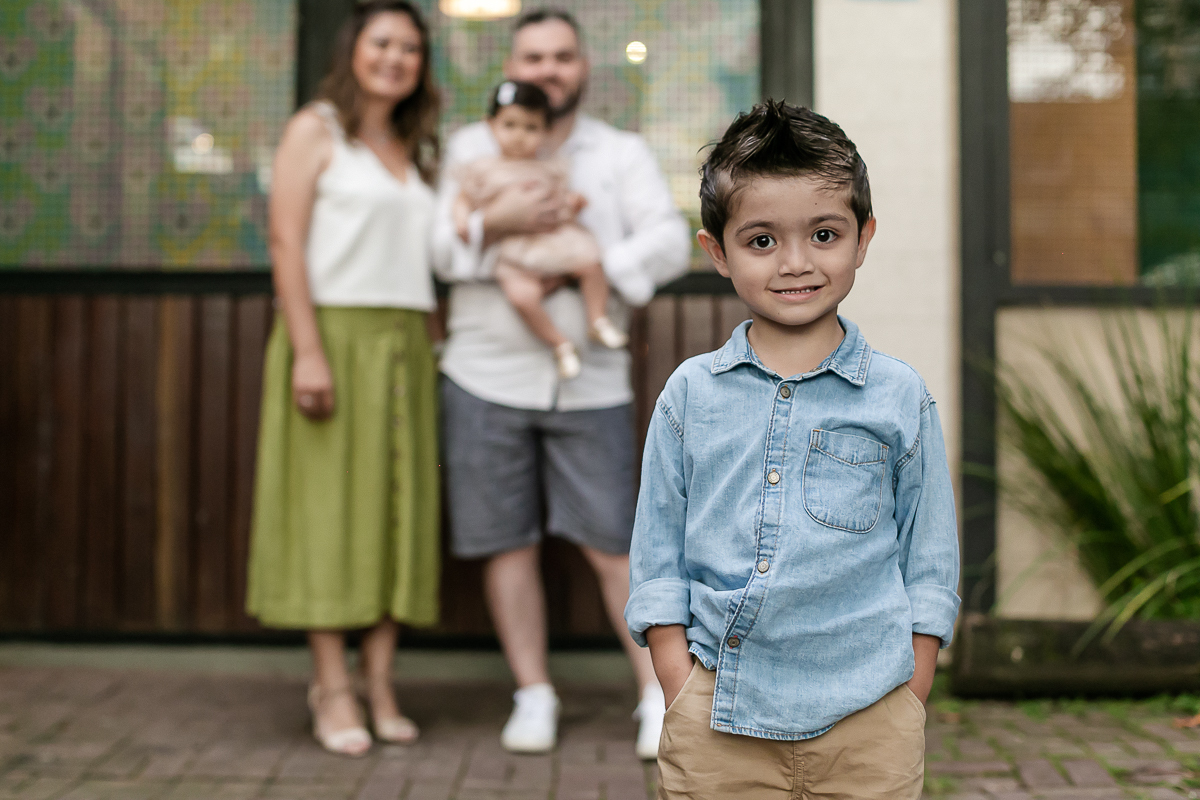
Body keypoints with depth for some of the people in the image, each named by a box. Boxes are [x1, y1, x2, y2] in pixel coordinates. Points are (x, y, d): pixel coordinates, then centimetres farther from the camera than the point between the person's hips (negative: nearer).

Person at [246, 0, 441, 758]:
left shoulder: (416, 150, 20)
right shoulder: (315, 130, 3)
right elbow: (287, 242, -8)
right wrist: (308, 350, -17)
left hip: (406, 345, 6)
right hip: (336, 333, -6)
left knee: (399, 509, 3)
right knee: (330, 508, -4)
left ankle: (379, 681, 11)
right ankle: (333, 689, 2)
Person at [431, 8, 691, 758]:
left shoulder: (623, 153, 10)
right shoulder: (471, 149, 11)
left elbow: (669, 242, -3)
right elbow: (436, 248, 1)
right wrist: (496, 219, -16)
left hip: (591, 385, -1)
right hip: (487, 378, 1)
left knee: (615, 543, -2)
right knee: (507, 543, 5)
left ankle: (659, 696, 9)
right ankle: (534, 696, 18)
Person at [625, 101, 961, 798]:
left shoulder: (901, 396, 0)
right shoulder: (690, 394, 2)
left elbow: (931, 567, 5)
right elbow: (658, 563, 5)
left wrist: (907, 704, -1)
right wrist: (685, 699, -2)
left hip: (866, 727, 0)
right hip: (720, 726, 1)